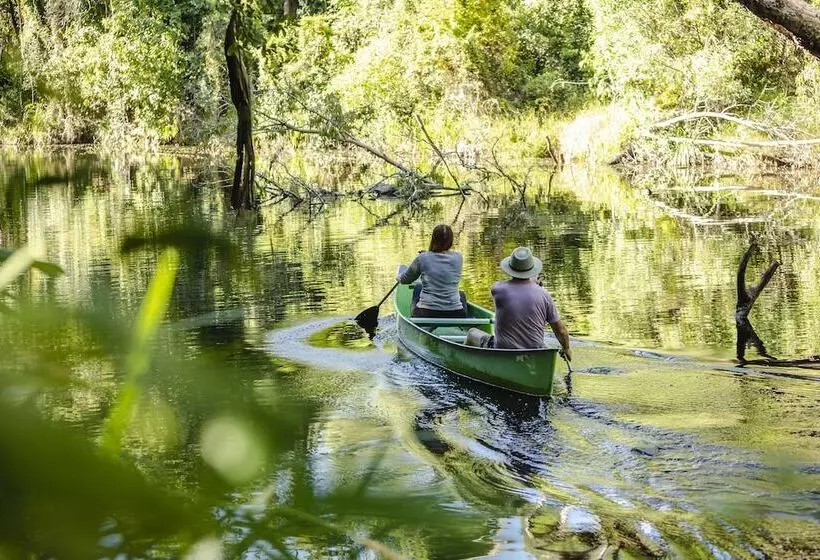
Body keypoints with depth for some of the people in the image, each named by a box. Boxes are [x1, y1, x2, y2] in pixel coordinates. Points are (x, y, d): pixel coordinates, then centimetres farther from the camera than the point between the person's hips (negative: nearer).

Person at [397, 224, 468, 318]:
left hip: (426, 314, -1)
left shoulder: (422, 258, -8)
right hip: (455, 316, 1)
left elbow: (405, 280, 8)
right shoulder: (458, 258, -3)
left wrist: (399, 277, 34)